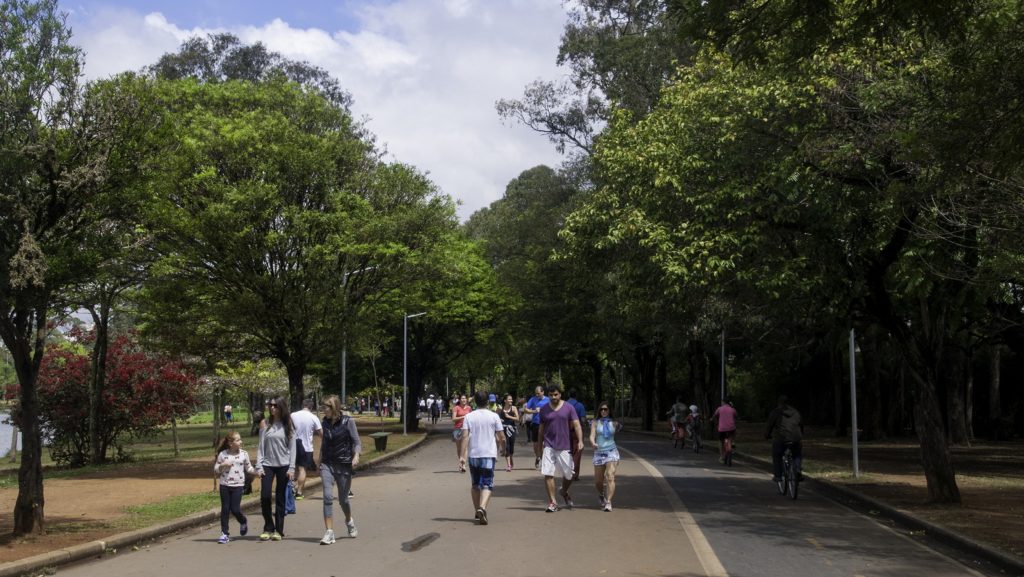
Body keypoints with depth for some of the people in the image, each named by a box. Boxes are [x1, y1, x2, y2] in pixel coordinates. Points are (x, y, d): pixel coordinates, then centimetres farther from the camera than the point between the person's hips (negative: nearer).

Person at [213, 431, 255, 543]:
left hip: (238, 485, -1)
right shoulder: (223, 454, -2)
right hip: (225, 484, 1)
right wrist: (223, 465, -15)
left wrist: (256, 471, -9)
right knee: (225, 509, 3)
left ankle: (243, 522, 27)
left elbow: (249, 468, 8)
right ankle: (225, 533, 11)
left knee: (235, 509, -5)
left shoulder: (244, 454, 0)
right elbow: (216, 469, 4)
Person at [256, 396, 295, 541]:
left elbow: (292, 447, 1)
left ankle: (278, 531, 12)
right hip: (267, 465, 1)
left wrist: (291, 468, -5)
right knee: (265, 496, -8)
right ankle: (268, 528, 8)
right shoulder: (265, 424, 5)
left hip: (283, 465, -1)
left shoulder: (287, 425, 1)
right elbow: (261, 446, 4)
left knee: (280, 499, 4)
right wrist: (259, 466, -4)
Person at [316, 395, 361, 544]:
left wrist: (356, 456, -26)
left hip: (344, 464, -3)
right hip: (327, 464, 3)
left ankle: (349, 521, 40)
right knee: (328, 497, -12)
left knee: (343, 498, 9)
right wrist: (319, 459, 22)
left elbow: (357, 442, -9)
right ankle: (329, 533, -11)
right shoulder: (325, 422, 5)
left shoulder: (348, 421, -8)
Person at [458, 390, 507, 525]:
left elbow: (465, 437, -8)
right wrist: (503, 449, 19)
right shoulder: (494, 416, -2)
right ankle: (482, 508, -25)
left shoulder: (469, 417, 1)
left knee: (475, 484, 16)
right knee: (487, 484, -2)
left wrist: (462, 456, -9)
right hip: (489, 454, -2)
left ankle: (478, 512, 24)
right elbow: (502, 438, -1)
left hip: (473, 455, 2)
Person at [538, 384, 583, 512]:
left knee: (568, 475, 7)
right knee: (548, 474, -10)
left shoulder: (568, 408, 0)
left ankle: (564, 493, 38)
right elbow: (541, 429, 13)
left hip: (565, 447, 0)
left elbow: (576, 425, -5)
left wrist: (580, 440, -19)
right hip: (549, 446, 1)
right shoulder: (544, 409, 6)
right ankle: (552, 503, -2)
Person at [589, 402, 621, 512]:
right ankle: (601, 495, 40)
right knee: (598, 481, 8)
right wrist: (593, 443, -29)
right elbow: (592, 436, -11)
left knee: (610, 477, -18)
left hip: (611, 452, -1)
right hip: (599, 453, 1)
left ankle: (608, 503, -19)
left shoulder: (614, 423, 4)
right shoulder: (595, 422, 2)